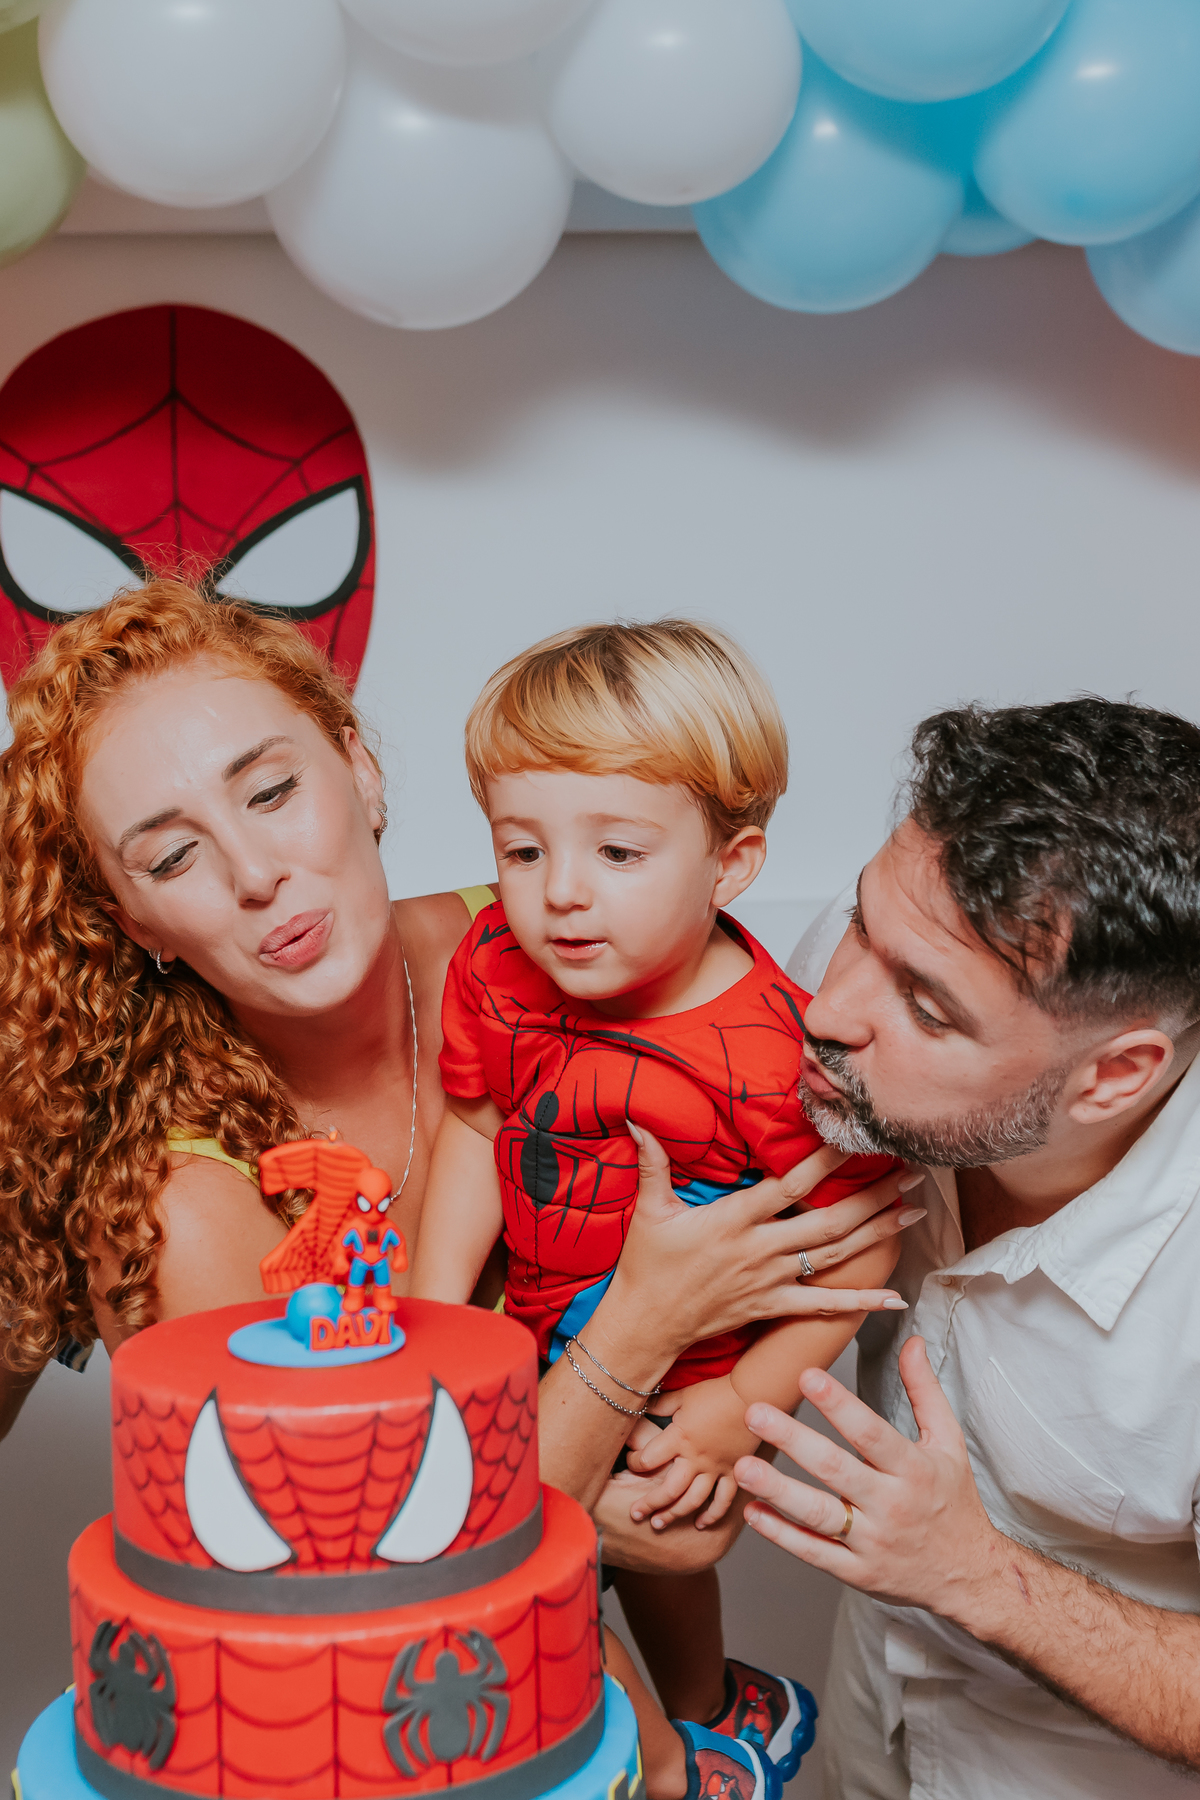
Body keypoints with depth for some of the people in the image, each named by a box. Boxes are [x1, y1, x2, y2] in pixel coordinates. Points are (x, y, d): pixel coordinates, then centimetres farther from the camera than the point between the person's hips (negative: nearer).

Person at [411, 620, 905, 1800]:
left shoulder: (775, 1053, -32)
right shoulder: (498, 966, -17)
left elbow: (857, 1255, -23)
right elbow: (475, 1128, -2)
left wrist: (738, 1410, -25)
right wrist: (435, 1310, -8)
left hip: (685, 1382, -5)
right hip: (542, 1345, 5)